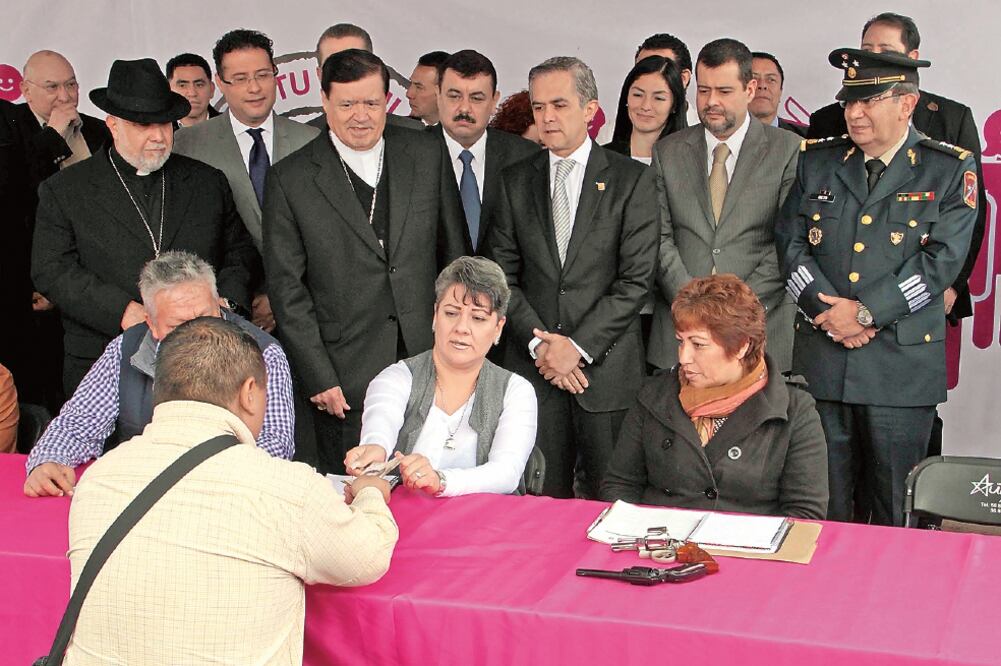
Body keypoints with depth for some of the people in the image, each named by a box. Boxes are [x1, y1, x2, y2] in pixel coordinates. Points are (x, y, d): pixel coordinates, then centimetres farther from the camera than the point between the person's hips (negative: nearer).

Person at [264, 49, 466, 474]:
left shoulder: (426, 156, 6)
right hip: (346, 378, -2)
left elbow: (453, 252, 12)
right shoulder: (290, 180, -3)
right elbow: (286, 288, -2)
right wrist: (318, 377, -7)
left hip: (428, 360, 2)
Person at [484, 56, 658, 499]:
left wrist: (578, 346, -12)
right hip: (532, 366, 2)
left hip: (606, 366, -2)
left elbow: (635, 280, -5)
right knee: (543, 497, 5)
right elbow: (502, 274, 6)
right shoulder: (515, 181, 9)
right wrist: (538, 342, -7)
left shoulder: (631, 180, 0)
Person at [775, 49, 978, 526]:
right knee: (822, 507, 7)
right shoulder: (816, 161, 10)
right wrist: (825, 309, -10)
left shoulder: (950, 170, 1)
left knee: (895, 511, 7)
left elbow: (941, 260, -8)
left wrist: (866, 312, -14)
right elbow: (790, 244, 5)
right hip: (821, 359, 2)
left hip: (903, 365, -2)